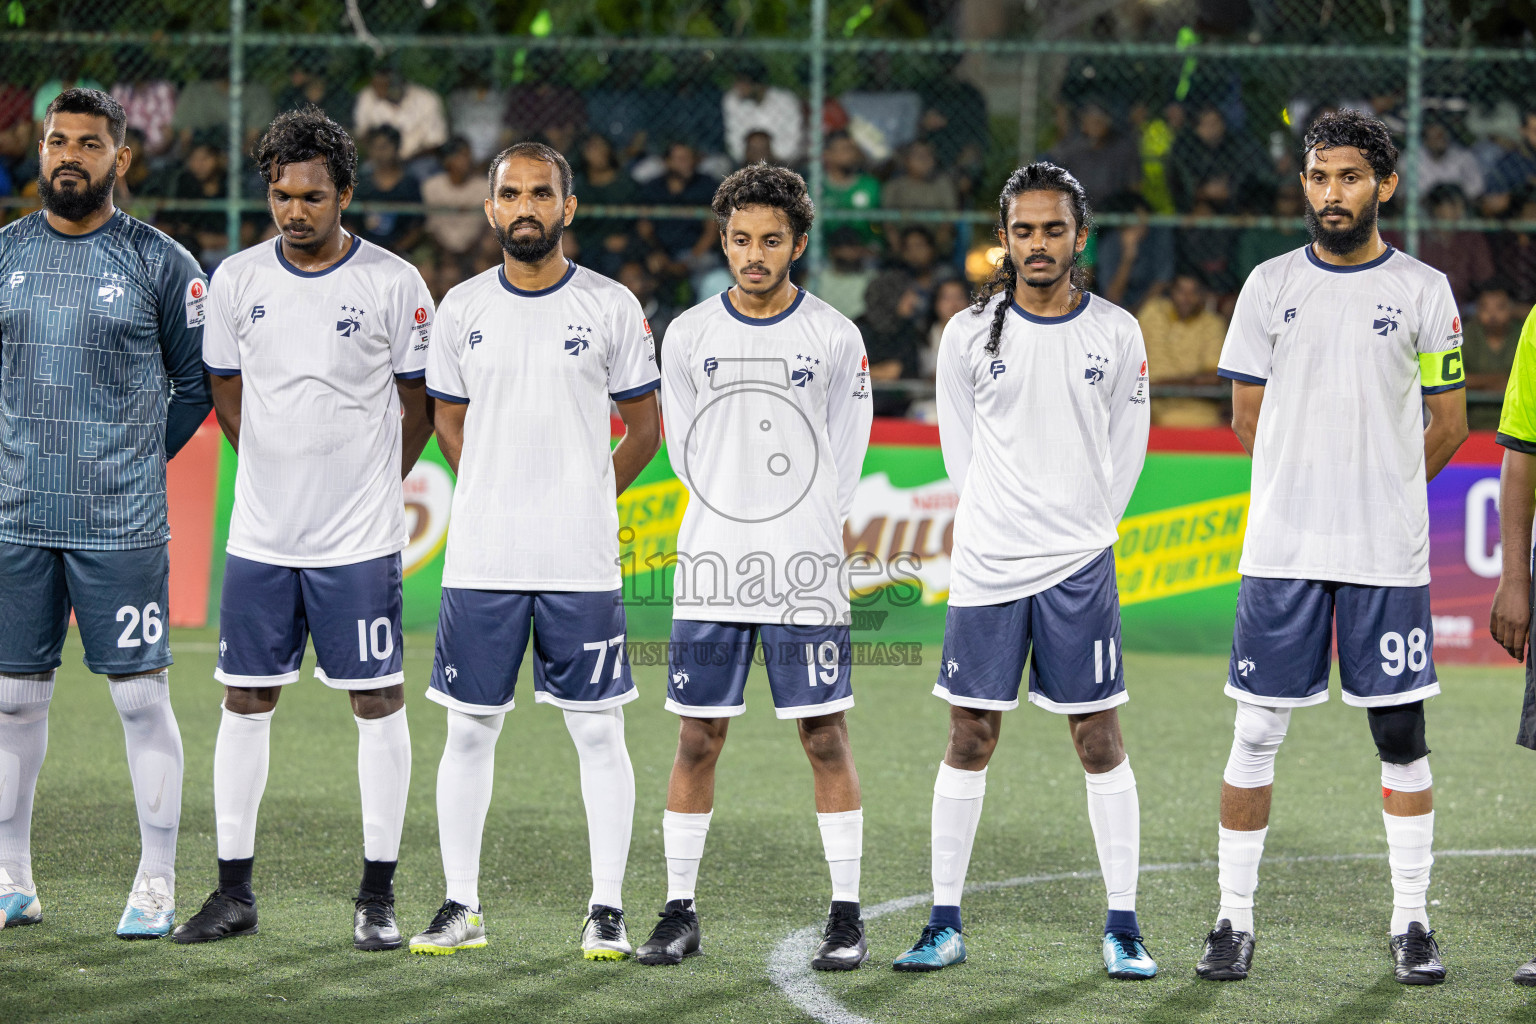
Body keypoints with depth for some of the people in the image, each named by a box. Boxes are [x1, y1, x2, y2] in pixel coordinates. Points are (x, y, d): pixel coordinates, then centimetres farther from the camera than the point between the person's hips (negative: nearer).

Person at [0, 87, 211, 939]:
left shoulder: (160, 263, 0)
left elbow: (199, 379, 9)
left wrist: (147, 453, 4)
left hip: (122, 524, -3)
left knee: (140, 697, -2)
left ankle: (156, 884, 5)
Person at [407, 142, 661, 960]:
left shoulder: (612, 308, 0)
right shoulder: (463, 308, 6)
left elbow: (644, 429, 8)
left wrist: (585, 501, 5)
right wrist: (495, 503, 10)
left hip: (582, 562, -2)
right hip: (481, 556, 2)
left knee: (598, 731, 0)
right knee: (468, 730, 5)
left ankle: (606, 911, 5)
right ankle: (460, 907, 13)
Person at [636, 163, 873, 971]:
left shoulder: (834, 338, -1)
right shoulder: (689, 336, 4)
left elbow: (845, 457, 8)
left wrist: (804, 532, 10)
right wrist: (729, 524, 13)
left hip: (806, 570, -2)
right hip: (710, 566, 2)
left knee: (825, 737, -1)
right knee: (698, 738, 4)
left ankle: (847, 916, 4)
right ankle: (680, 911, 12)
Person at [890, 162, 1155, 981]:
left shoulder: (1116, 333, 1)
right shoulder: (969, 335, 1)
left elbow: (1126, 448, 10)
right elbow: (960, 447, 11)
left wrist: (1082, 535, 11)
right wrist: (1003, 527, 11)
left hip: (1080, 569, -1)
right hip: (985, 568, 1)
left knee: (1100, 742, -1)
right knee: (968, 742, 3)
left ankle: (1122, 928, 4)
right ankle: (945, 924, 10)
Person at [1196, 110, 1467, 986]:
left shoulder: (1423, 290, 2)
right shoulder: (1271, 285, 6)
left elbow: (1449, 422, 8)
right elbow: (1249, 419, 11)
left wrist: (1378, 489, 10)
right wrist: (1311, 490, 11)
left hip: (1388, 554, -1)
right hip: (1282, 550, 1)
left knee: (1402, 736, 3)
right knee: (1257, 734, 1)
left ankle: (1412, 924, 12)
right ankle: (1235, 921, 9)